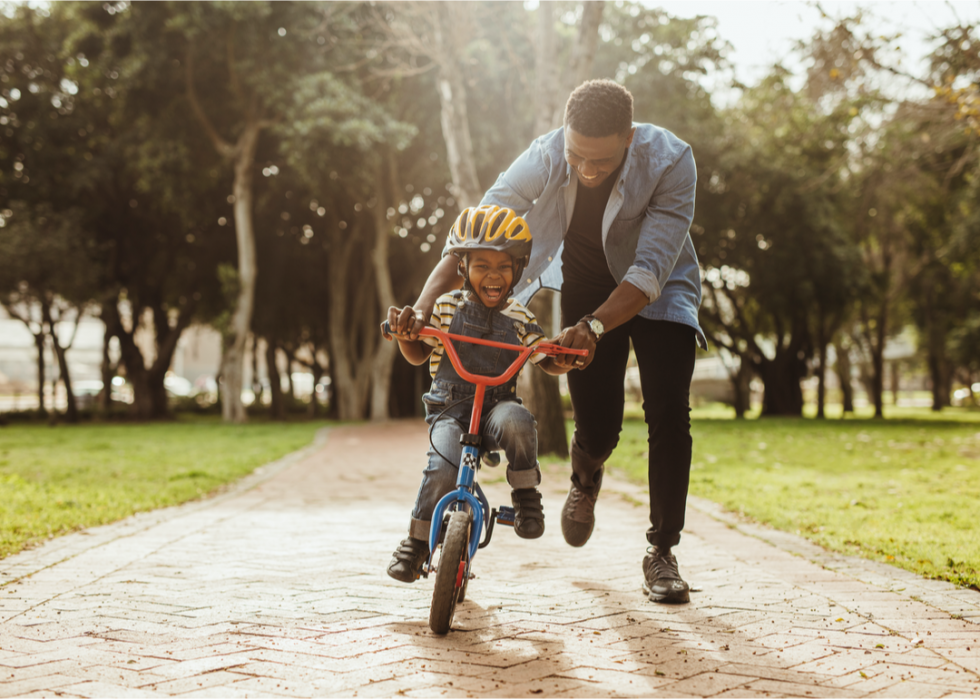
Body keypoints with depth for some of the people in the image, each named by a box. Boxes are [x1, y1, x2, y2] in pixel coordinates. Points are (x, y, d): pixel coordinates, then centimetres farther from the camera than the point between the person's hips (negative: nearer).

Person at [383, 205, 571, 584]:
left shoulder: (519, 318, 5)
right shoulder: (447, 307, 2)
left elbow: (547, 362, 11)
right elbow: (417, 354, 9)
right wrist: (404, 329, -12)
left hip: (497, 406, 1)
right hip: (450, 408, 0)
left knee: (517, 422, -36)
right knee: (443, 468, -28)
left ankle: (525, 492, -12)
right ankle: (417, 539, -5)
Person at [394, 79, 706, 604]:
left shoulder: (670, 161, -33)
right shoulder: (543, 159, -27)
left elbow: (650, 270, -37)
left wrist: (592, 327, -51)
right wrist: (422, 308, -41)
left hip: (658, 291, -1)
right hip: (586, 288, 1)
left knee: (669, 413, -17)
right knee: (597, 427, -2)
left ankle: (661, 552, -1)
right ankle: (586, 479, 37)